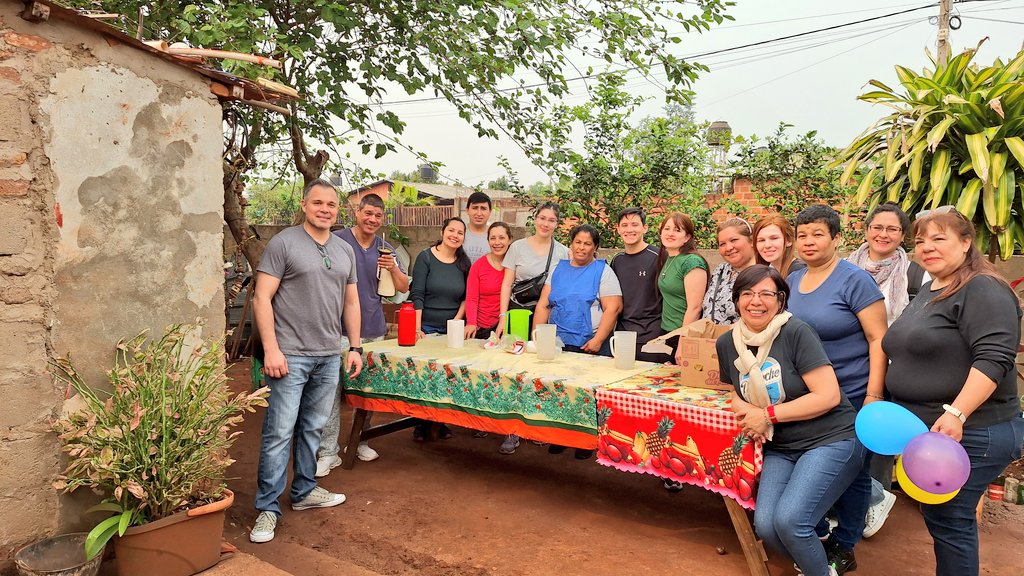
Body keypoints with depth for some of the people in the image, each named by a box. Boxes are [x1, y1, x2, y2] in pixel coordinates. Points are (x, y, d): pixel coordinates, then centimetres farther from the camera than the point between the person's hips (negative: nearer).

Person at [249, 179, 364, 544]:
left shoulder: (345, 251, 13)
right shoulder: (283, 243, -5)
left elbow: (351, 302, 17)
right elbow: (262, 298, -9)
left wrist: (355, 347, 12)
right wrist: (271, 349, -15)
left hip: (329, 356, 6)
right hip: (290, 356, -5)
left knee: (313, 428, 14)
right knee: (279, 432, -2)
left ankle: (304, 492, 29)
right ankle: (267, 508, 10)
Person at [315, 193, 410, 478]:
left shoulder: (385, 249, 11)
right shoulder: (337, 240, -2)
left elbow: (404, 287, 11)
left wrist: (393, 268, -9)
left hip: (374, 329, 5)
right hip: (340, 329, -5)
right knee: (332, 390, -8)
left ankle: (360, 441, 27)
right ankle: (328, 452, 0)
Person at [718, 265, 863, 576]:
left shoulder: (795, 332, -16)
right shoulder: (727, 344, 1)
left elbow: (829, 396, -18)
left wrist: (768, 415, -17)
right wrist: (746, 411, -7)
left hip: (830, 440, -5)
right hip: (780, 448, 5)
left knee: (789, 520, -22)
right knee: (765, 525, -12)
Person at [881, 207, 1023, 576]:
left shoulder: (983, 290, -14)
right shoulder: (929, 292, 15)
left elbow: (993, 358, -26)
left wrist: (956, 414, -33)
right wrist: (878, 395, 22)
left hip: (967, 434, -9)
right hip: (927, 431, 9)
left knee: (947, 520, -2)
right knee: (940, 517, 18)